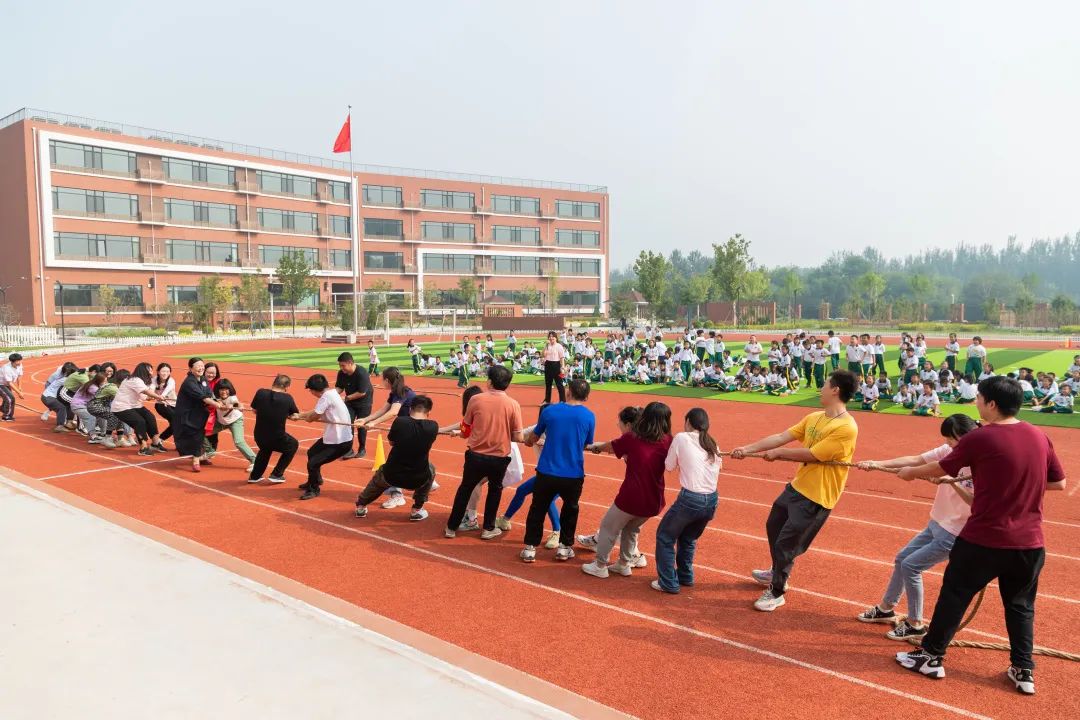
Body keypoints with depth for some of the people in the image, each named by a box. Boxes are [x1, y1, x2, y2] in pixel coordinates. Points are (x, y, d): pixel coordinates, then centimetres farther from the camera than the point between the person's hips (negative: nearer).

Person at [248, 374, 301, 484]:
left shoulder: (260, 392, -7)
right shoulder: (288, 398, -12)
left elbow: (254, 410, 7)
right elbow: (296, 416, -3)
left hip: (259, 437, 4)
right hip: (277, 439, -4)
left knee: (265, 449, 38)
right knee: (293, 445, 27)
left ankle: (254, 476, 39)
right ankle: (276, 474, 22)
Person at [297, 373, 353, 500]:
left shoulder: (326, 396, -22)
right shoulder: (331, 393, 7)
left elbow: (312, 417, -20)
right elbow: (318, 414, 17)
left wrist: (303, 416, 1)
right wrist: (300, 415, 16)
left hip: (340, 442, -11)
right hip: (333, 437, 11)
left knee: (312, 463, -10)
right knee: (311, 453, 27)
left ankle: (314, 489, 14)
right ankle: (315, 481, 48)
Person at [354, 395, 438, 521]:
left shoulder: (399, 422, -12)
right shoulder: (433, 426, -10)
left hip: (391, 476, 1)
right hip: (417, 480, -1)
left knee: (379, 475, 35)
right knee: (430, 468, 33)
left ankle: (361, 506, 52)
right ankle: (417, 510, 28)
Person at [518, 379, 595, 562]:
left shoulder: (549, 410, -2)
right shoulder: (589, 416, -4)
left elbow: (533, 439, 11)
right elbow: (587, 445, 10)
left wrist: (528, 438, 35)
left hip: (546, 472, 0)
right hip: (573, 475, 0)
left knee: (538, 509, 19)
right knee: (570, 509, 24)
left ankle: (530, 547, 21)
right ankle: (564, 546, 28)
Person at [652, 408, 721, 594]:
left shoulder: (681, 438, -3)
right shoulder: (713, 445, 12)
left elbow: (669, 467, 4)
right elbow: (716, 469, 10)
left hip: (690, 499, -6)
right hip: (712, 501, 6)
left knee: (665, 537, 15)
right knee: (688, 538, 29)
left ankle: (669, 583, 14)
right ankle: (685, 577, 38)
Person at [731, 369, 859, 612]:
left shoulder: (846, 428, -23)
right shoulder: (814, 418, 3)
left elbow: (811, 455, -23)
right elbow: (782, 437, 3)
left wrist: (777, 453, -10)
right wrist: (748, 448, -1)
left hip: (816, 497, -8)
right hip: (797, 486, 9)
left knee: (786, 543, -1)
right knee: (773, 527, 24)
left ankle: (776, 592, 21)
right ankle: (777, 573, 48)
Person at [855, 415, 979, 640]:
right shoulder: (949, 451, -2)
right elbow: (914, 460, -9)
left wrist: (952, 482, -37)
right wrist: (879, 464, -18)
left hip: (955, 534, -8)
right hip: (935, 524, 8)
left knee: (910, 566, -9)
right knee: (901, 559, 16)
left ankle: (915, 624, 8)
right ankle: (886, 608, 34)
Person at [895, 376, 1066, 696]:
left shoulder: (979, 438, -14)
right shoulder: (1039, 437, 1)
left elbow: (940, 468, -1)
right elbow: (1059, 483, 11)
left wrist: (910, 473, 17)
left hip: (984, 539, -4)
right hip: (1030, 542, 5)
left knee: (954, 594, 10)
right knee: (1020, 605, 20)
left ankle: (932, 657, 20)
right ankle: (1024, 671, 24)